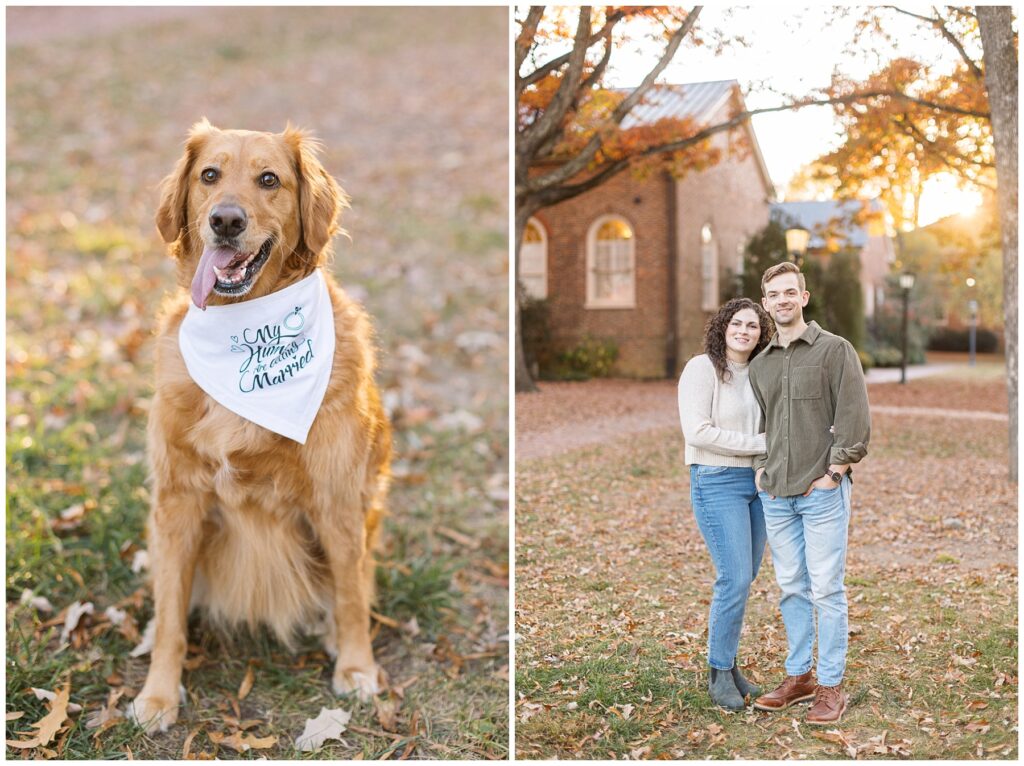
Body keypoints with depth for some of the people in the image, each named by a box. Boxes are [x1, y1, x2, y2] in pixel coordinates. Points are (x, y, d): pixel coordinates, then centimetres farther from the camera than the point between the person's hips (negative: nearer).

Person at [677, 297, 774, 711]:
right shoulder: (702, 368, -9)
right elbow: (698, 432, -18)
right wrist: (757, 443, -16)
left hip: (757, 481, 7)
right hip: (718, 482, -7)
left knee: (745, 578, 10)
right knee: (734, 579, -10)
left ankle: (728, 663, 23)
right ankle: (719, 675, 5)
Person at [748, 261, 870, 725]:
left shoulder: (835, 350, -3)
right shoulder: (759, 365, 13)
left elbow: (854, 418, -8)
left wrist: (833, 471, -12)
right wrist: (761, 468, 10)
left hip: (822, 491, -5)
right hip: (776, 495, 5)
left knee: (826, 590, -2)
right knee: (791, 588, 12)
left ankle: (831, 686, 7)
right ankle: (798, 677, 23)